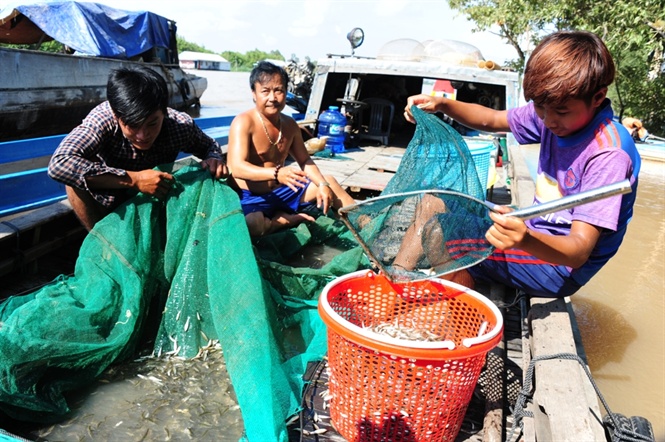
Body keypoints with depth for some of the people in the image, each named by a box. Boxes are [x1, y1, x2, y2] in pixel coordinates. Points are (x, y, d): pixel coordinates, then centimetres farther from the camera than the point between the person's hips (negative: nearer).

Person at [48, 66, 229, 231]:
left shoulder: (181, 125, -22)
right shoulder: (103, 119, -30)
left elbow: (209, 146, 0)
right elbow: (59, 164, -45)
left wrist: (214, 159, -25)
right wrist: (133, 179, -46)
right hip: (110, 209, -2)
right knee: (78, 170, -30)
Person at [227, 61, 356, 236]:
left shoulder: (290, 125, 3)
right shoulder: (243, 122, -19)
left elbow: (305, 161, 13)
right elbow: (236, 167, -31)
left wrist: (322, 185, -6)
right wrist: (277, 174, -47)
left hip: (281, 192, 7)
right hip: (250, 198, -7)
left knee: (329, 182, 9)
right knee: (251, 224, -39)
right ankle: (287, 220, -9)